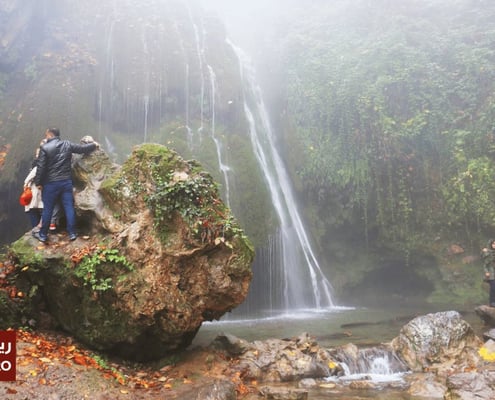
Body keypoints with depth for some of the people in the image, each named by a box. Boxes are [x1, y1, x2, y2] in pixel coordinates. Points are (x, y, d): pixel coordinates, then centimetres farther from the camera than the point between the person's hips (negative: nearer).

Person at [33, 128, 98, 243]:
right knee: (69, 207, 6)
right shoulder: (67, 144, 2)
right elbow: (82, 148, 13)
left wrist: (38, 182, -2)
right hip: (66, 181, 3)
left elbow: (40, 167, -10)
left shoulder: (45, 148, -8)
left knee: (47, 209, 6)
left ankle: (43, 235, 16)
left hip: (51, 183, -3)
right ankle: (72, 233, 10)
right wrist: (94, 145, 32)